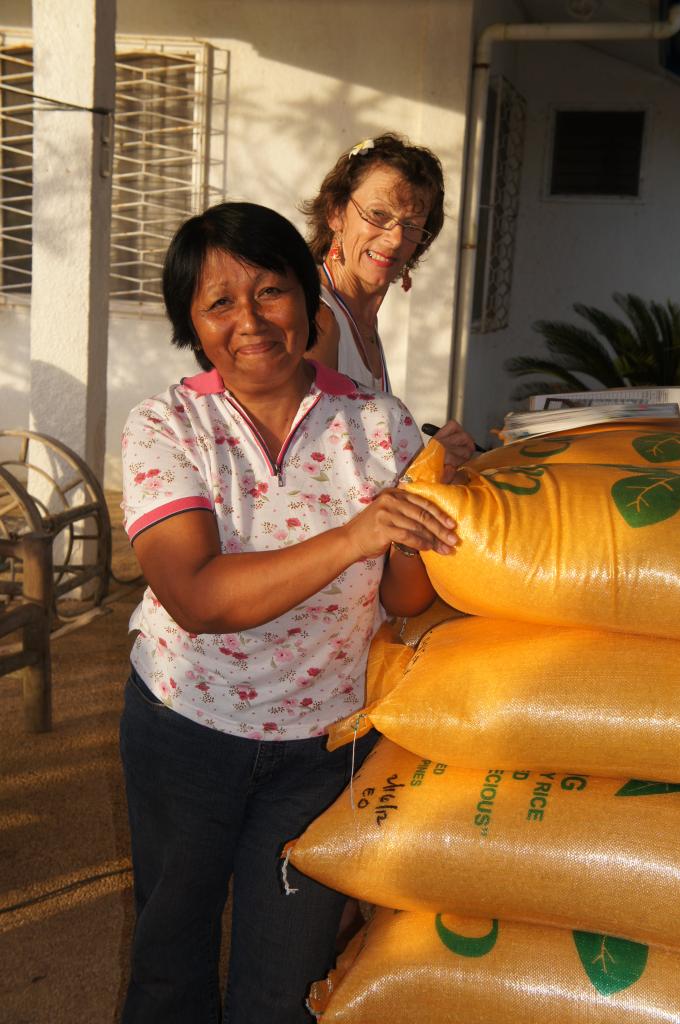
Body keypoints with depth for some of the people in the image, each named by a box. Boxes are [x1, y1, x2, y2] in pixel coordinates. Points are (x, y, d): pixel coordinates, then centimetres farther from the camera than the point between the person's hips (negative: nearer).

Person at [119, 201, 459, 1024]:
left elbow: (408, 599, -6)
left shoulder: (378, 425, -8)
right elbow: (197, 597, -26)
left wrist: (430, 501, -26)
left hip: (323, 740, 1)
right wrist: (348, 539, -37)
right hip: (183, 729, 0)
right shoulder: (164, 428, -13)